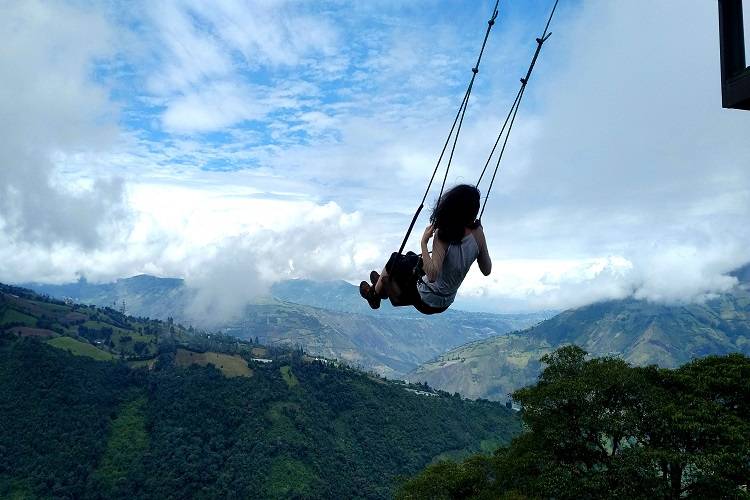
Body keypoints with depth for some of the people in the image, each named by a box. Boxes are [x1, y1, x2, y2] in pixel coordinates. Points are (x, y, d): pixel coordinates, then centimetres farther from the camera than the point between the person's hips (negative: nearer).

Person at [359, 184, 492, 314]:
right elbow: (487, 270, -3)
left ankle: (374, 294, 38)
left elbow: (432, 275, -37)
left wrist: (424, 242, -27)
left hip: (426, 302, -7)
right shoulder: (477, 232, -13)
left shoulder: (443, 235, -29)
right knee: (411, 257, 26)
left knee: (395, 260, 14)